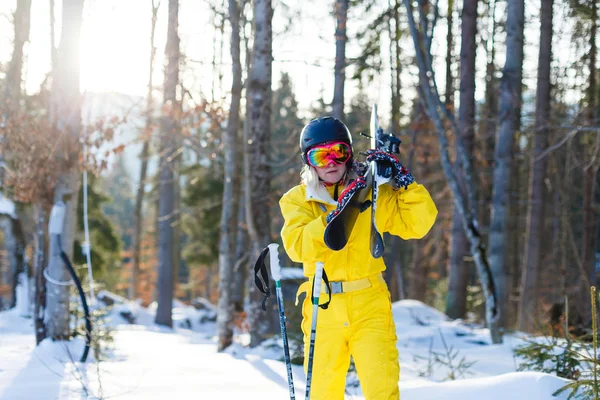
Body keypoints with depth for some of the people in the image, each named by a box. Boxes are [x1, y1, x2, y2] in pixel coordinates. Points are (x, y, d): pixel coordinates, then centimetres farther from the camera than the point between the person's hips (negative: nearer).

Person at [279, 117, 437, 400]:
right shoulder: (297, 200, 4)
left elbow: (417, 224, 1)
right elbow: (298, 246, -15)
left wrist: (402, 180, -9)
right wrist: (339, 211, -24)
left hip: (370, 305, 0)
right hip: (324, 309, 0)